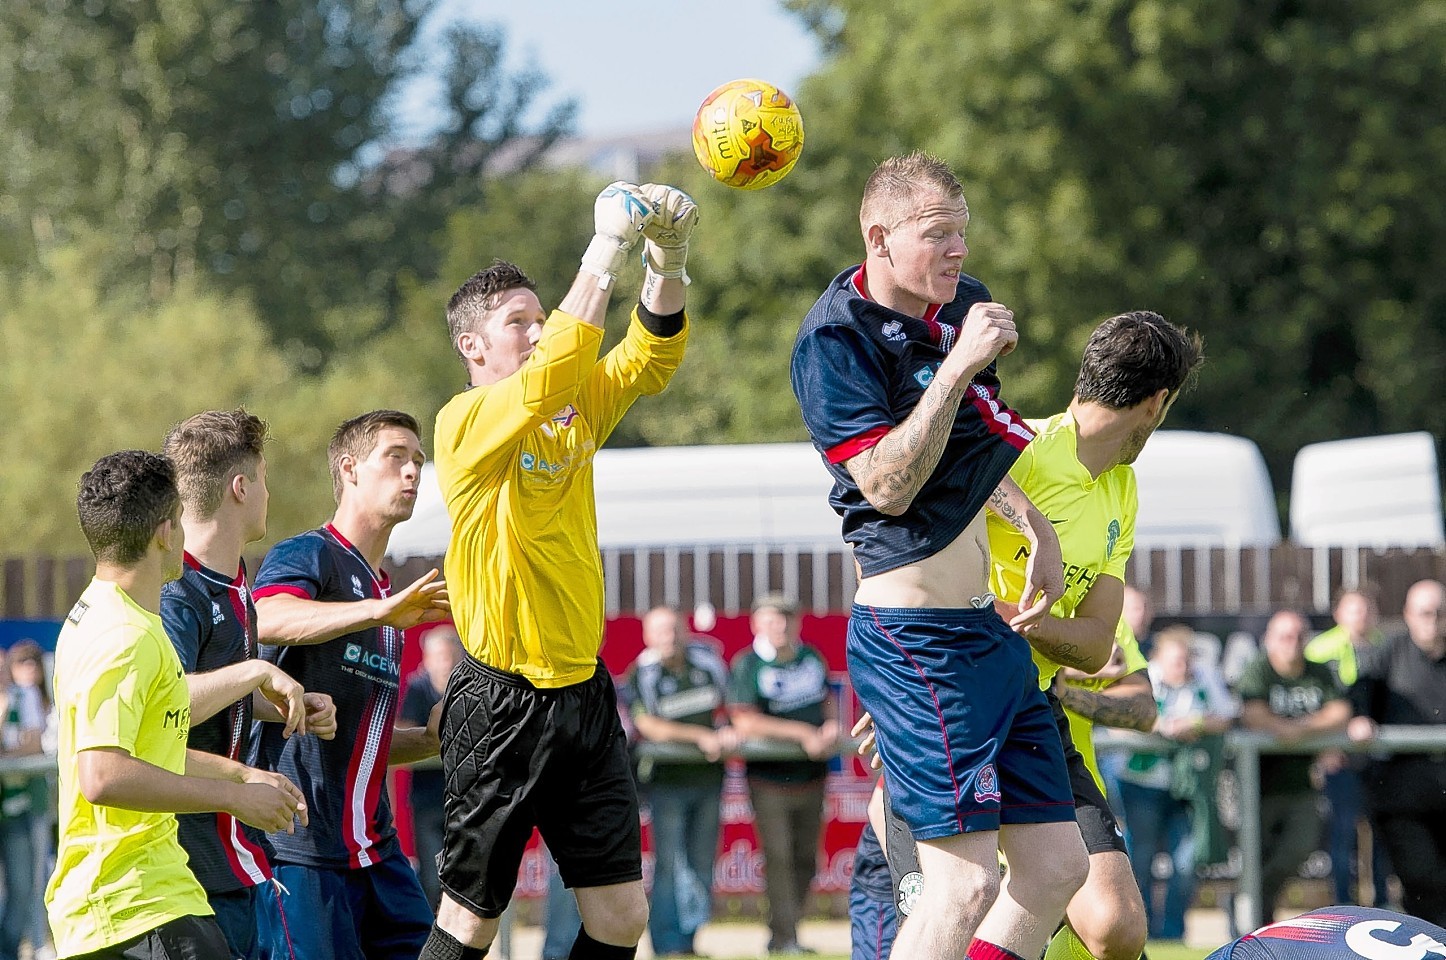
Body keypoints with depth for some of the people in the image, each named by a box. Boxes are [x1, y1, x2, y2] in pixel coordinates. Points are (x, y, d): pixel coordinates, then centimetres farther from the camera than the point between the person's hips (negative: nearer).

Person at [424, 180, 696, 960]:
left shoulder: (575, 411, 10)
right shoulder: (467, 422, -10)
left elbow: (648, 358, -1)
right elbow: (545, 381, -28)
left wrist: (668, 262, -19)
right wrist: (605, 256, -29)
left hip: (583, 692, 6)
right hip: (501, 703, -6)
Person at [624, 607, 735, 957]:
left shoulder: (706, 659, 7)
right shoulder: (642, 675, -5)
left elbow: (731, 703, 18)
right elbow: (649, 727, -13)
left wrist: (731, 732, -2)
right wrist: (701, 737, -18)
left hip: (708, 774, 4)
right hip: (668, 779, -4)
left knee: (702, 864, 6)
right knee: (669, 864, -8)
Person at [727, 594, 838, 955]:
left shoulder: (812, 658, 8)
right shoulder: (747, 666, -10)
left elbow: (828, 699, 22)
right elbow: (746, 723, -18)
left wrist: (831, 726, -2)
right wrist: (802, 733, -20)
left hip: (811, 775, 6)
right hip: (770, 779, -6)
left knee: (806, 857, 10)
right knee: (778, 857, -9)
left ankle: (781, 932, 21)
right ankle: (785, 938, -5)